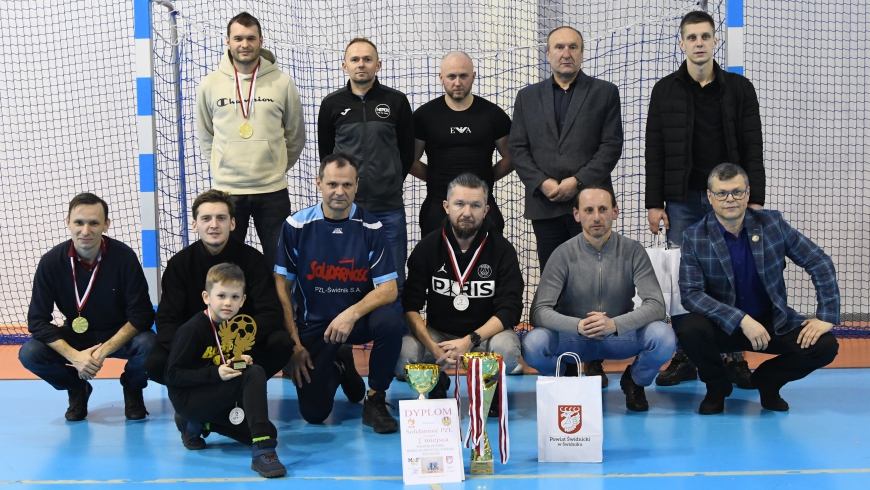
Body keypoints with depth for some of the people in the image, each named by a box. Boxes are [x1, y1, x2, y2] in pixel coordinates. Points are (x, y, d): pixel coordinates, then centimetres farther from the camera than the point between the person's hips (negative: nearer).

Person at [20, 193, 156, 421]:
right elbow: (37, 320, -15)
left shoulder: (125, 257, -21)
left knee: (148, 345, -33)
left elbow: (141, 315, -19)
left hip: (121, 336, -2)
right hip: (75, 337, 2)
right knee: (29, 353, -23)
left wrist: (104, 350, -29)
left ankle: (132, 387, 3)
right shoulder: (51, 262, -16)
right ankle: (77, 389, 8)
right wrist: (74, 356, -28)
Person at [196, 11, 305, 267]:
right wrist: (222, 166, 8)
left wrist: (277, 167, 10)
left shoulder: (282, 83, -2)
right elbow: (205, 136, 13)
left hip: (273, 190, -1)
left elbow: (295, 136, 8)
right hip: (226, 190, 1)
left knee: (279, 261, 8)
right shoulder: (209, 85, 1)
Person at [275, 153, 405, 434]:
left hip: (358, 319, 0)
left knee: (391, 323, -34)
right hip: (312, 324, 0)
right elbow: (281, 287, -5)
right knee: (314, 412, -10)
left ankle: (375, 400, -9)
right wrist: (294, 344, -9)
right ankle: (338, 368, 26)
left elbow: (388, 288, -12)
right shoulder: (296, 226, -8)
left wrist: (352, 314, -29)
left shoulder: (370, 228, -8)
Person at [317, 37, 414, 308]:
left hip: (389, 208, 0)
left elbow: (407, 152, 11)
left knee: (393, 282, 4)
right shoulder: (332, 104, 5)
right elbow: (325, 154, 14)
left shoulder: (397, 101, 3)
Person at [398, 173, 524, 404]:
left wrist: (470, 341, -28)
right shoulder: (426, 248, -3)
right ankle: (436, 383, 6)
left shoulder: (502, 250, -6)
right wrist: (432, 347, -27)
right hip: (437, 333, 1)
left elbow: (510, 309, -13)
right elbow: (410, 307, -8)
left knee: (506, 348, -35)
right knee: (402, 354, -29)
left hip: (486, 333, -1)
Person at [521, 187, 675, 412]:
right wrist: (578, 325, -37)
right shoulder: (564, 254, -11)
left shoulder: (633, 251, -9)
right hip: (573, 338, -1)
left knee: (664, 338, -29)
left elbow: (656, 304, -17)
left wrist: (615, 324, -36)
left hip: (621, 335, 1)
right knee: (533, 344, -31)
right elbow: (539, 310, -17)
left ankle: (635, 382, 7)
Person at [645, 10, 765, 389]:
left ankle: (735, 358, 13)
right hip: (682, 201, 0)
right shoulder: (665, 90, 5)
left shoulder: (739, 88, 5)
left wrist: (755, 200, -4)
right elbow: (654, 152, 3)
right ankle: (684, 358, 11)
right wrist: (654, 204, -2)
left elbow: (752, 149, 3)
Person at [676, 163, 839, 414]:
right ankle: (717, 386, 0)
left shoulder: (772, 223, -6)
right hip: (723, 325, -2)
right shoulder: (694, 237, -11)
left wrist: (827, 316, -10)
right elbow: (691, 294, -18)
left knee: (825, 346, -20)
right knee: (689, 330, -33)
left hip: (773, 322, 2)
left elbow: (820, 263, -1)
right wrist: (741, 320, -28)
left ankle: (767, 380, 11)